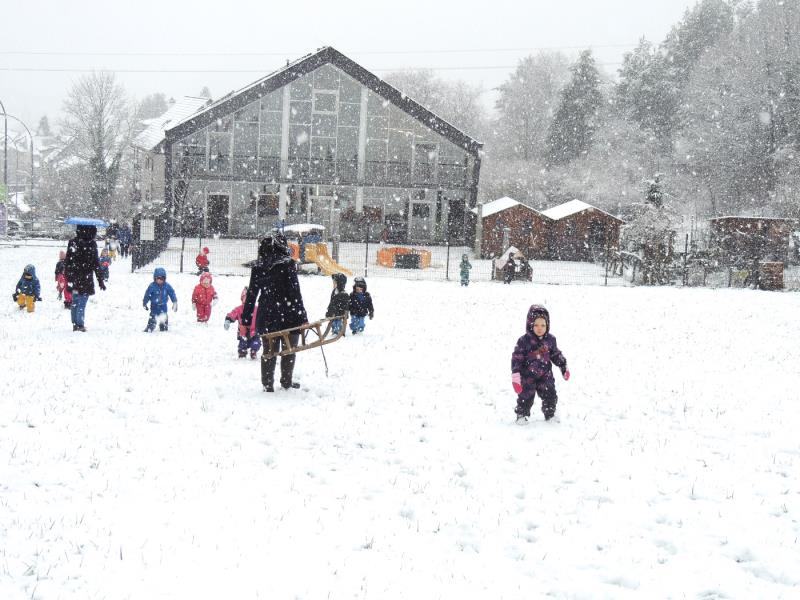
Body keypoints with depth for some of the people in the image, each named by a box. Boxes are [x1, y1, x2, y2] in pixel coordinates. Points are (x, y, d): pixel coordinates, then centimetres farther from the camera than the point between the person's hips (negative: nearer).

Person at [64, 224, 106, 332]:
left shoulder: (72, 243, 1)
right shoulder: (91, 244, -13)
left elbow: (67, 262, 6)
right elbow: (96, 264, -10)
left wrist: (68, 277, 16)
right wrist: (100, 281, -5)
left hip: (73, 279, 5)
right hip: (85, 279, -5)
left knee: (74, 302, 15)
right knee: (82, 303, 0)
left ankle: (75, 324, 20)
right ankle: (80, 324, 1)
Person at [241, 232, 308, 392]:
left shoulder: (258, 267, 2)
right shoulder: (287, 265, -12)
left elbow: (251, 295, 4)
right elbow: (295, 293, -14)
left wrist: (245, 320, 10)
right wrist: (303, 318, -10)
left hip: (266, 316, 4)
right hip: (288, 316, -4)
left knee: (269, 351, 13)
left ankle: (268, 385, 17)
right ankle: (286, 382, 23)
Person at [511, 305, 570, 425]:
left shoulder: (550, 339, -1)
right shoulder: (524, 341, -15)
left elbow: (556, 355, 13)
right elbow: (517, 358, -14)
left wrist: (564, 367, 14)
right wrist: (515, 375, -20)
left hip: (545, 375, 4)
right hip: (528, 376, -3)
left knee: (550, 395, 7)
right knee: (526, 397, 0)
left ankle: (550, 414, 27)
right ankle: (522, 415, 18)